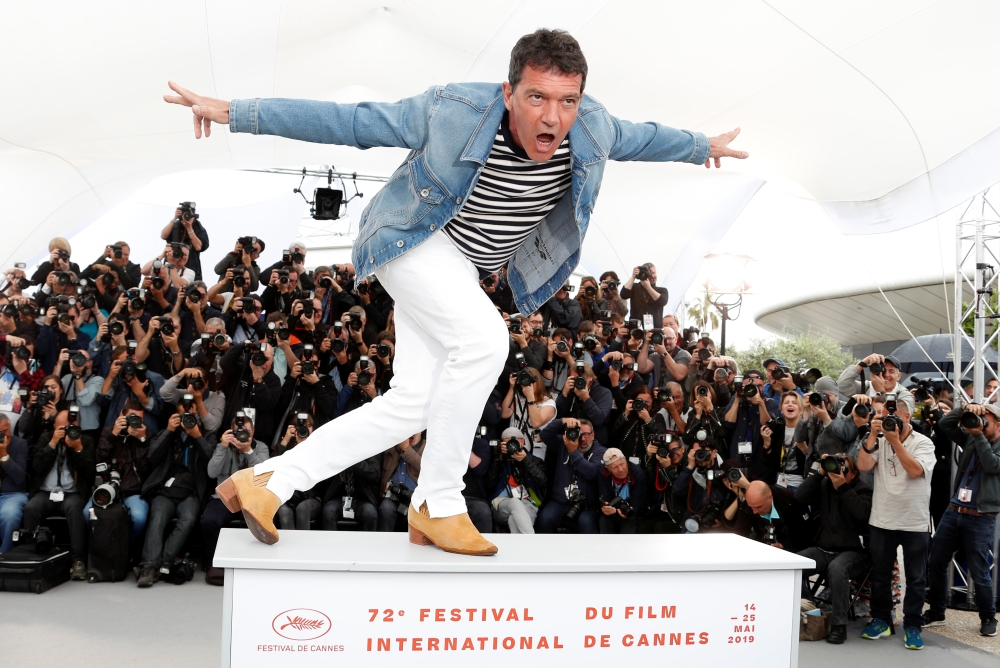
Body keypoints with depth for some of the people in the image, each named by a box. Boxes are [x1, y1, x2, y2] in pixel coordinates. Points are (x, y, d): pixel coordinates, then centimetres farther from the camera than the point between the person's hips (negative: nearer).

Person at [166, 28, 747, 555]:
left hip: (465, 270, 6)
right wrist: (235, 112, -20)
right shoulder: (453, 112, -28)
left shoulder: (592, 129, -15)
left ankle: (268, 481, 5)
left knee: (415, 403, -2)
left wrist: (702, 147, 24)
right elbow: (347, 122, -21)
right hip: (411, 241, -6)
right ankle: (438, 505, -17)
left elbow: (639, 138, 8)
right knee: (484, 337, -31)